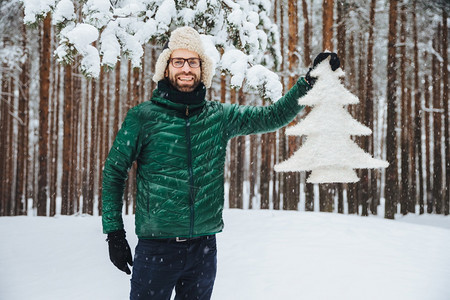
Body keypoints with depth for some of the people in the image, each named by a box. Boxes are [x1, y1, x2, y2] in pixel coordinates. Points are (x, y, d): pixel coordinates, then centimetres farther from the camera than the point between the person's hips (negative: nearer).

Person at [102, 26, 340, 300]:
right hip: (156, 248, -3)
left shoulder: (220, 116, 3)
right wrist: (114, 231, -2)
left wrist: (311, 80, -4)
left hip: (204, 248, 3)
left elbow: (273, 116, 6)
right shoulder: (143, 117, -4)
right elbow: (114, 172, 2)